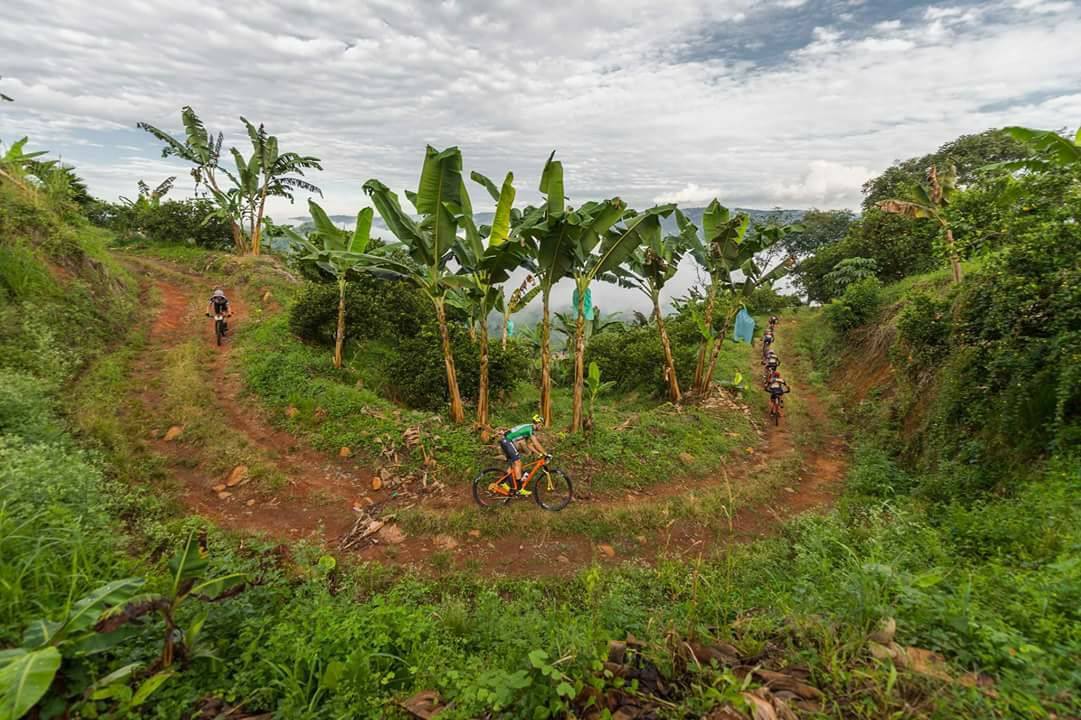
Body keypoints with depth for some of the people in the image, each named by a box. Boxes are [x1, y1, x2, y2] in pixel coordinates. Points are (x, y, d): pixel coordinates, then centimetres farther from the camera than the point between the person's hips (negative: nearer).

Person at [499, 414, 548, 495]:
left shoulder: (528, 428, 22)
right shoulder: (531, 428, -7)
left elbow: (529, 445, 26)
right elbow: (536, 444, -12)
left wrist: (539, 453, 22)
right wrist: (546, 453, -5)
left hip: (504, 441, 10)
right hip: (507, 441, -10)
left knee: (513, 464, 17)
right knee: (518, 463, -8)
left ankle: (504, 483, 19)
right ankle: (520, 489, -7)